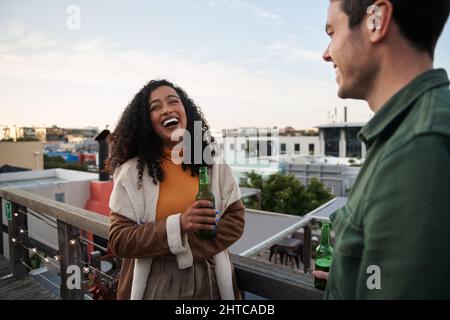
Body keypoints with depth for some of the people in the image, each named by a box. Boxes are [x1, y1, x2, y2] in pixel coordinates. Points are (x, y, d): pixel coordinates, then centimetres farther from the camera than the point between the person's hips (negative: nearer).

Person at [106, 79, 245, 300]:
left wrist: (186, 249, -18)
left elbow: (235, 219, -5)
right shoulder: (132, 172, -9)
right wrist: (178, 225, -25)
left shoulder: (212, 160, -4)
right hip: (155, 286, -1)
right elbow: (119, 240, -10)